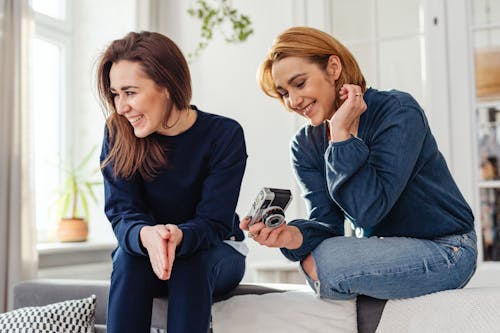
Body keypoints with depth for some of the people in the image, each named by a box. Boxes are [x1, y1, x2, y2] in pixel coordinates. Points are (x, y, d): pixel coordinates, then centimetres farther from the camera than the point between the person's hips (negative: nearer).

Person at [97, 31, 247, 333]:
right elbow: (122, 213, -16)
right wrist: (147, 235, -42)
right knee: (129, 256, -31)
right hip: (145, 251, 2)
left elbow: (213, 221, -20)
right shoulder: (117, 134, -11)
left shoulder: (225, 135, -17)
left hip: (214, 254, -1)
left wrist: (177, 237, -44)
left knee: (190, 261, -33)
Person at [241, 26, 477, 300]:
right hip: (382, 249, 6)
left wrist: (341, 134, -26)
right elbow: (327, 221, -10)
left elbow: (369, 211, -27)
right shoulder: (305, 146, 2)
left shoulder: (398, 111, -18)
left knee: (322, 263, -26)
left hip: (445, 249, -6)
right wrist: (293, 234, -32)